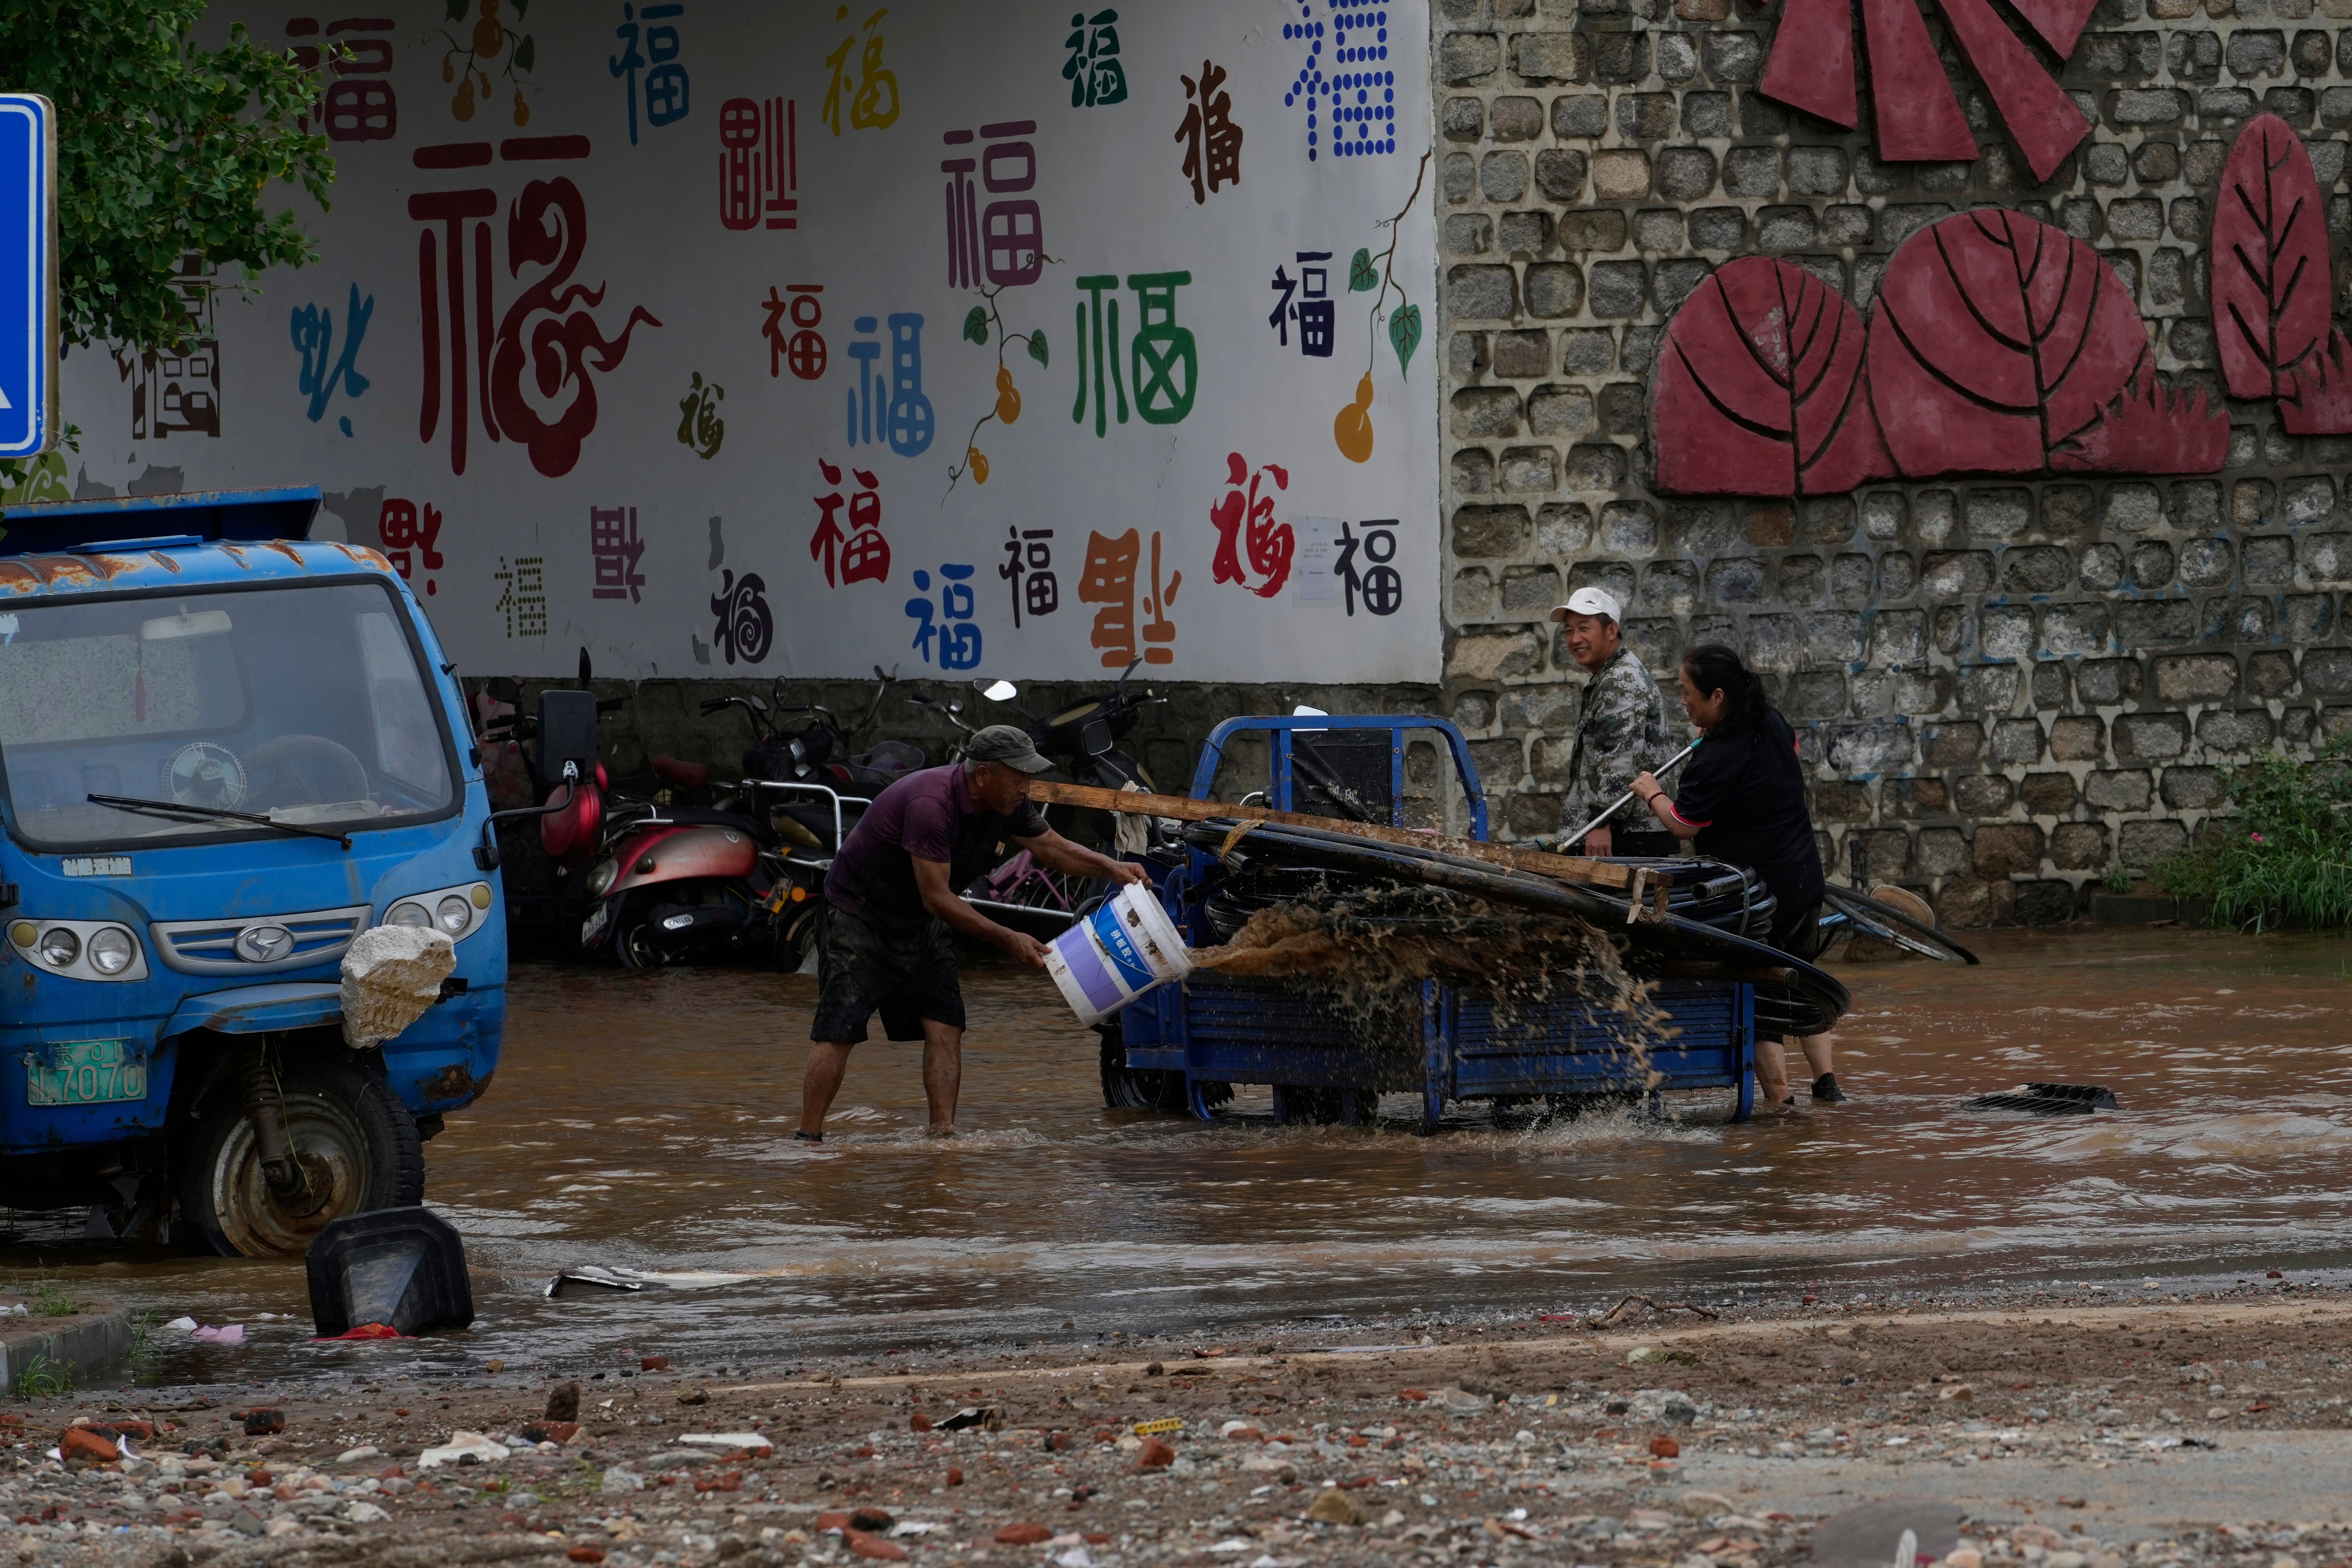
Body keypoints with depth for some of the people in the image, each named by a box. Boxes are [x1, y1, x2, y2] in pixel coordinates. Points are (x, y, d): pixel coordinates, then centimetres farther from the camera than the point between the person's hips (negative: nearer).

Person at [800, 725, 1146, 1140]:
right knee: (838, 1029, -12)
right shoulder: (931, 805, -34)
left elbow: (1056, 849, 7)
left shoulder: (1007, 804, -8)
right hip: (860, 914, -8)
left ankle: (943, 1134, -6)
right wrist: (1009, 940, -30)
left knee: (945, 1026, -4)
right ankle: (808, 1139, -9)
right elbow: (937, 898, -31)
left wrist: (1113, 868, -12)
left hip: (920, 921, 8)